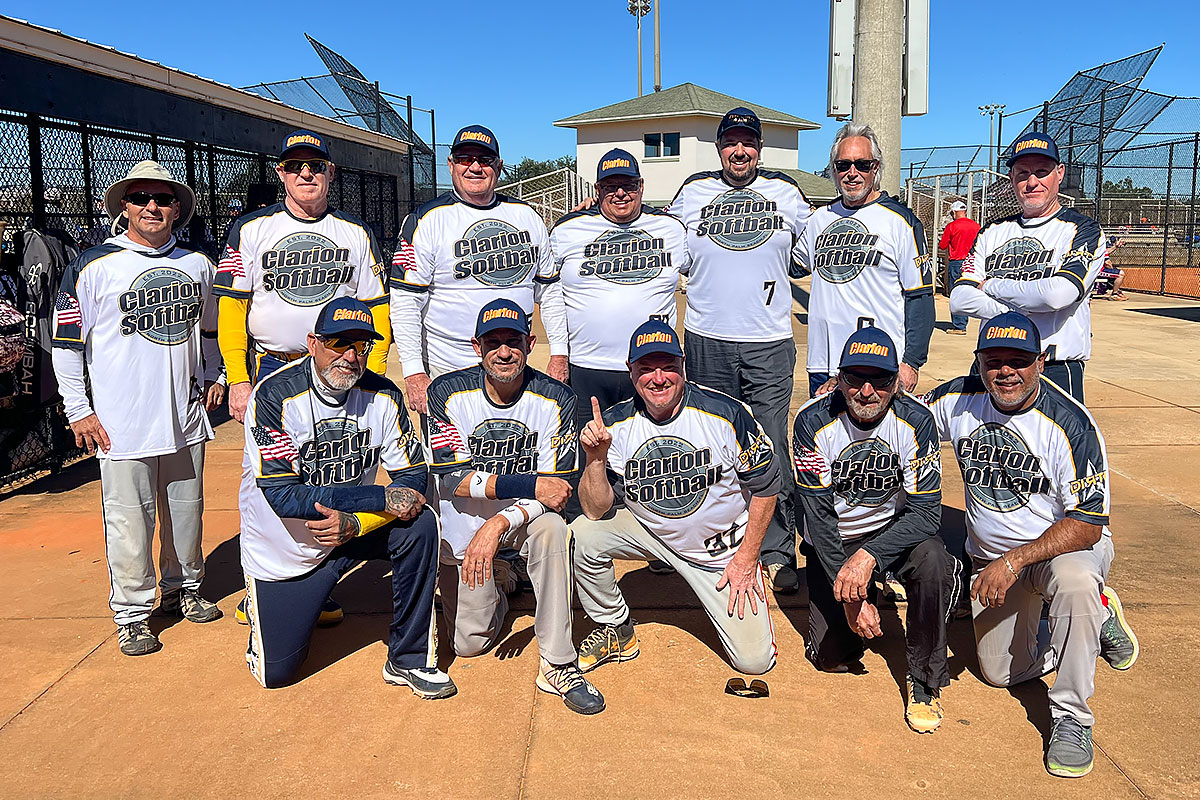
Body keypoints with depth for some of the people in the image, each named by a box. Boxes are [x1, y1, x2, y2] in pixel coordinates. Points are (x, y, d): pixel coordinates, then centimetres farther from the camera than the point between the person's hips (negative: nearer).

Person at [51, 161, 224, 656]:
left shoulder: (197, 265, 8)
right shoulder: (94, 267, -6)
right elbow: (66, 341, -3)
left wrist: (213, 377, 18)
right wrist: (78, 410, -5)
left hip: (186, 416, 4)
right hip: (122, 424, -4)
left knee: (186, 510, 14)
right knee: (129, 519, 0)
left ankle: (184, 588, 33)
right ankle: (132, 613, 14)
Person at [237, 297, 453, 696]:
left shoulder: (383, 395, -12)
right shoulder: (274, 395, -22)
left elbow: (413, 475, -10)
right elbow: (282, 494, -29)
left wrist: (355, 523, -27)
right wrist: (383, 498, -33)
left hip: (352, 531, 2)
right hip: (283, 550, -2)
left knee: (419, 524, -26)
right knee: (276, 672, 1)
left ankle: (409, 659, -11)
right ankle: (261, 603, 35)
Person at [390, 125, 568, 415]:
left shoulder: (526, 215, 10)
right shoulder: (427, 221, -4)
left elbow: (549, 289, 15)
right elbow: (405, 301, -9)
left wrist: (559, 354, 8)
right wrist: (414, 374, -16)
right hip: (447, 375, -4)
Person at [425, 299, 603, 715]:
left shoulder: (556, 400, -13)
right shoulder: (447, 394, -13)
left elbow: (556, 489, -16)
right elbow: (450, 477, -20)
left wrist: (498, 524, -32)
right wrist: (529, 485, -29)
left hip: (523, 520, 0)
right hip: (463, 526, 1)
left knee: (551, 528, -36)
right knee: (470, 642, -1)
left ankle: (558, 665, -25)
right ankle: (496, 585, 33)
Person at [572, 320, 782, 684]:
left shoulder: (726, 413, -21)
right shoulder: (617, 424, -13)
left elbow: (765, 485, -9)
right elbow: (596, 510, -15)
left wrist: (747, 559, -8)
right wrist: (596, 458, -32)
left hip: (723, 547, -2)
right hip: (649, 531, 2)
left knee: (754, 659, -8)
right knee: (582, 537, -23)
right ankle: (616, 630, 3)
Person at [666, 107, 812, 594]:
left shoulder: (786, 192, 9)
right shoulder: (692, 192, 9)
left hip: (769, 344, -1)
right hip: (707, 341, 1)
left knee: (771, 450, -3)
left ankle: (777, 553, 7)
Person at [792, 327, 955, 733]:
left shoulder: (916, 420, -19)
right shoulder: (813, 421, -20)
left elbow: (926, 511, -21)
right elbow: (818, 514, -19)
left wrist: (868, 556, -37)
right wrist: (849, 593, -24)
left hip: (895, 528, 0)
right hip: (833, 538, 0)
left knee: (931, 560, -34)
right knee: (830, 657, -8)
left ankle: (926, 683, -13)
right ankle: (867, 595, 26)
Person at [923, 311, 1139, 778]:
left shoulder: (1070, 423, -24)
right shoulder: (958, 400, -10)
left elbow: (1088, 525, -24)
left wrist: (1014, 562, -31)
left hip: (1067, 545, -4)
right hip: (990, 557, 5)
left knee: (1074, 581, -39)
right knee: (1001, 672, 5)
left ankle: (1071, 717, -21)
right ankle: (1096, 618, 29)